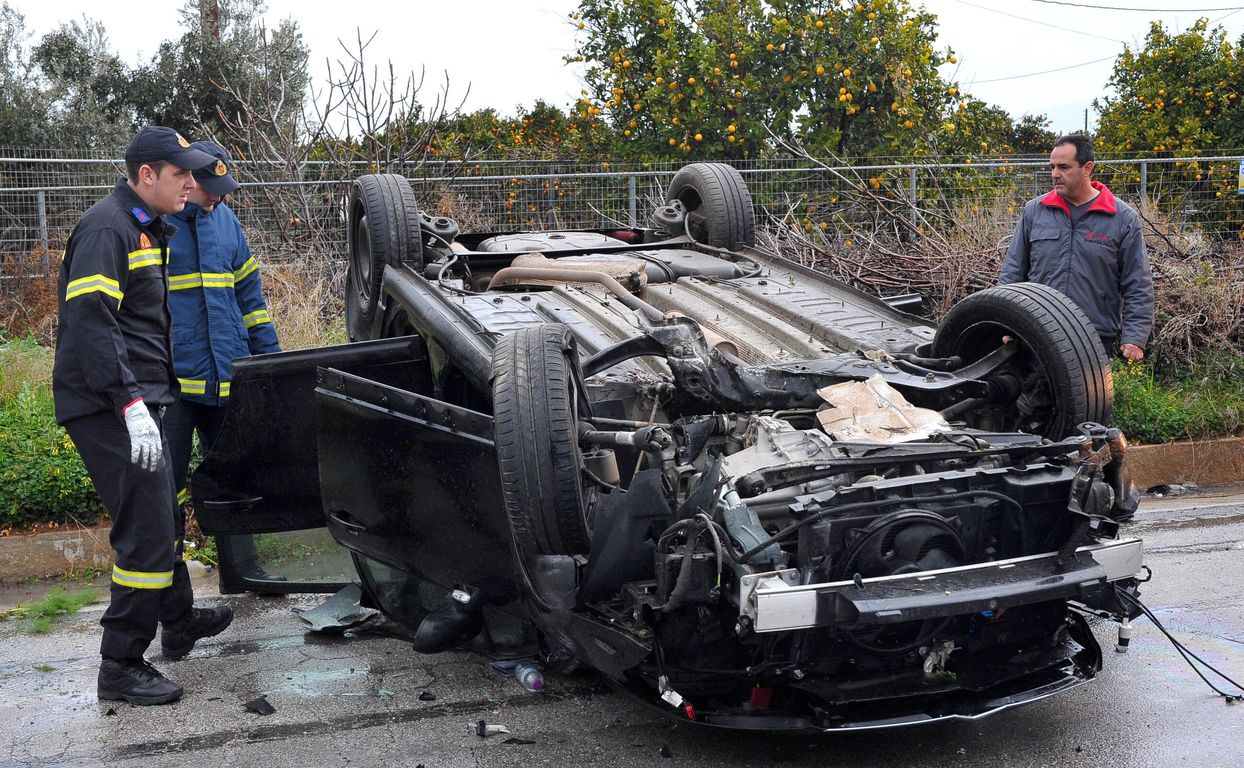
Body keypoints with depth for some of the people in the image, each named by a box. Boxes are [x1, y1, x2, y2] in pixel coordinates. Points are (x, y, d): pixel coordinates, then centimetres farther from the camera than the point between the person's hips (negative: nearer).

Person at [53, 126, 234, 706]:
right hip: (108, 410, -11)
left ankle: (179, 624, 39)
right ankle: (121, 666, -1)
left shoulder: (147, 230, 18)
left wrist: (156, 394, 25)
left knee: (164, 519, 22)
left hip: (137, 402, 11)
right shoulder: (106, 228, -16)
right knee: (146, 533, -10)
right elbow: (89, 321, -25)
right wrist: (131, 403, -31)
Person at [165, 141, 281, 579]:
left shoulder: (224, 218, 12)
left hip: (228, 377, 6)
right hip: (170, 378, -5)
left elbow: (248, 291, 19)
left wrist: (269, 357, 16)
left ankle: (243, 569, 26)